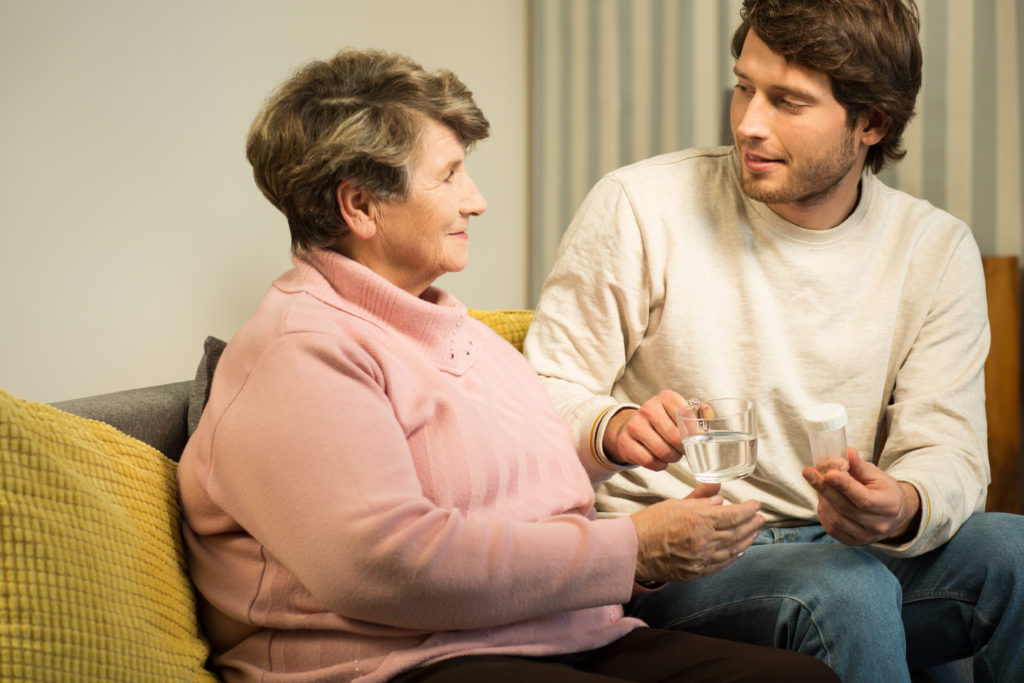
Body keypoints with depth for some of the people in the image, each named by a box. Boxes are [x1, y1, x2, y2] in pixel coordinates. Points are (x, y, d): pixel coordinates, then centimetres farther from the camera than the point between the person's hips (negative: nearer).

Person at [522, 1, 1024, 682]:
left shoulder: (936, 250, 3)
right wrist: (612, 429, -29)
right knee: (845, 593, -35)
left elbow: (947, 449, -3)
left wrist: (904, 508, -28)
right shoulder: (637, 209, -7)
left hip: (842, 547, 4)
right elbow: (545, 391, -4)